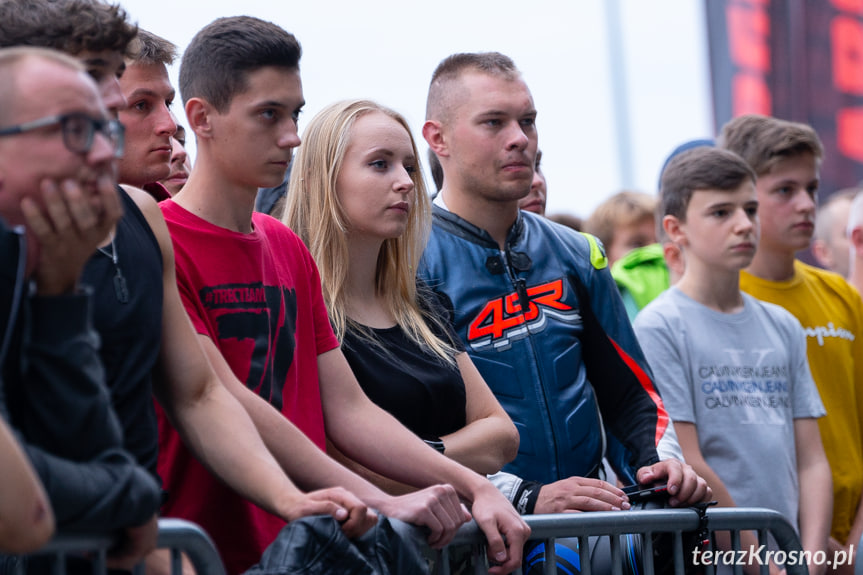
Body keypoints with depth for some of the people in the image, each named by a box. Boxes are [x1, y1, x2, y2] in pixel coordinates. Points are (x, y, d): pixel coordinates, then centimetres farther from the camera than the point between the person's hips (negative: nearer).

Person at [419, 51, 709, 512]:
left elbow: (631, 394, 23)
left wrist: (660, 461, 2)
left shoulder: (576, 255, 16)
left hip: (592, 515, 6)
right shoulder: (407, 265, -5)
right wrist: (528, 498, -20)